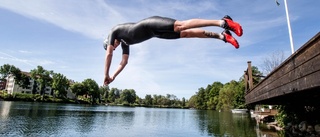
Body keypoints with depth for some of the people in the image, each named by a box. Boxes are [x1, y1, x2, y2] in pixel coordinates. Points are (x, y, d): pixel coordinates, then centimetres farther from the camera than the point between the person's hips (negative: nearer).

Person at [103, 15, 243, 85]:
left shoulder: (114, 31, 13)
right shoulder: (124, 42, 32)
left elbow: (109, 54, 4)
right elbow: (124, 62, 33)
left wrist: (106, 75, 8)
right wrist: (113, 76, 29)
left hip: (150, 24, -7)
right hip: (153, 31, 7)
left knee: (182, 26, -24)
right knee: (186, 33, -4)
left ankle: (223, 22, -32)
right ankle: (222, 36, -11)